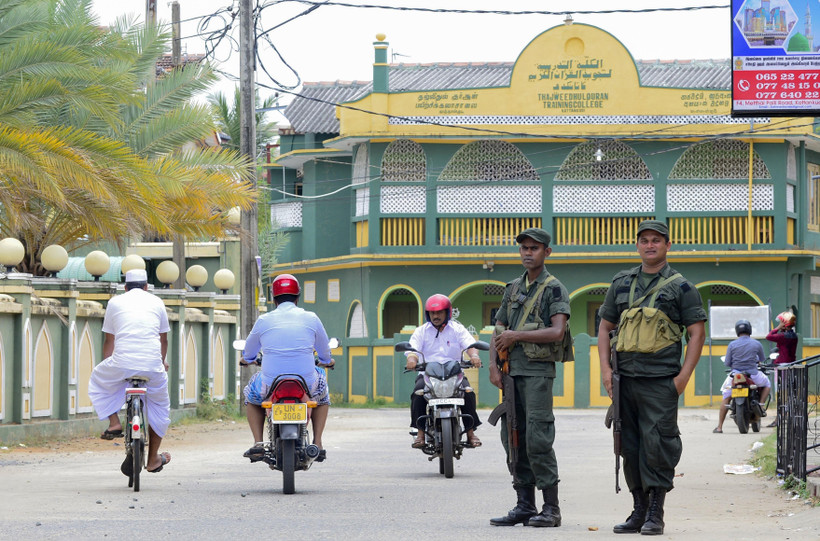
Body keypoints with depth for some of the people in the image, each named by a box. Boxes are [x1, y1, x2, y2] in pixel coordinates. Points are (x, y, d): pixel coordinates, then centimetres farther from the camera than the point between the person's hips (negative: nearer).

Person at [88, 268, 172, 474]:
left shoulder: (115, 302, 16)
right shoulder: (156, 302, 18)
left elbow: (109, 340, 22)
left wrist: (107, 363, 39)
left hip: (122, 363, -1)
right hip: (152, 365, 1)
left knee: (98, 379, 30)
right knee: (159, 408, 22)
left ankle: (114, 423, 15)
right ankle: (153, 459, 26)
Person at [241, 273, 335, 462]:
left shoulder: (263, 321, 2)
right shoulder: (311, 319, 2)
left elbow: (248, 354, 18)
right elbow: (324, 351, 18)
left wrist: (246, 359, 44)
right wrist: (327, 361, 42)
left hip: (271, 386, 0)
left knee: (251, 394, 34)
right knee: (323, 392, 35)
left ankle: (258, 443, 18)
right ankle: (317, 444, 22)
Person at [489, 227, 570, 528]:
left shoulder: (554, 289, -3)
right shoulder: (513, 289, 18)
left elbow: (557, 332, -15)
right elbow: (499, 332, 19)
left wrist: (516, 336, -12)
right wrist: (494, 365, 5)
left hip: (538, 371, -7)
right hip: (512, 372, 7)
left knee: (537, 439, -12)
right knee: (513, 439, 6)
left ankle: (551, 508, -9)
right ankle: (525, 506, 12)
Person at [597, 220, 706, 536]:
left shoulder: (680, 287, 2)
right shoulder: (621, 283, 15)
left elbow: (697, 332, 0)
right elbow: (605, 326, 18)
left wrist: (684, 375, -9)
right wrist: (605, 368, 5)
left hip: (661, 379, -5)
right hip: (625, 378, 5)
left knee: (657, 444, -9)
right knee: (630, 445, 7)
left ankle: (655, 514, -4)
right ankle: (639, 511, 16)